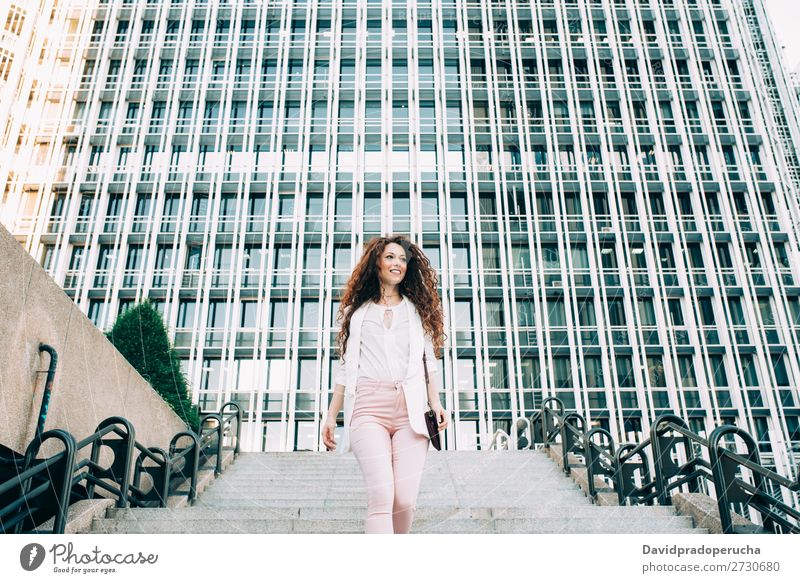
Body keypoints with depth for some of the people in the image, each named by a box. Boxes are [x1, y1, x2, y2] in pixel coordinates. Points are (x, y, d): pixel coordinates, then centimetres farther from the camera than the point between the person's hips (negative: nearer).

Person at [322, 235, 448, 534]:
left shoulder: (418, 309, 23)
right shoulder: (357, 310, 20)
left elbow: (429, 359, 15)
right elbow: (345, 366, 19)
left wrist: (436, 402, 0)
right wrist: (331, 416, 13)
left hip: (410, 408, 1)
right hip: (368, 407, -1)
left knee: (405, 499, -11)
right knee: (382, 497, -19)